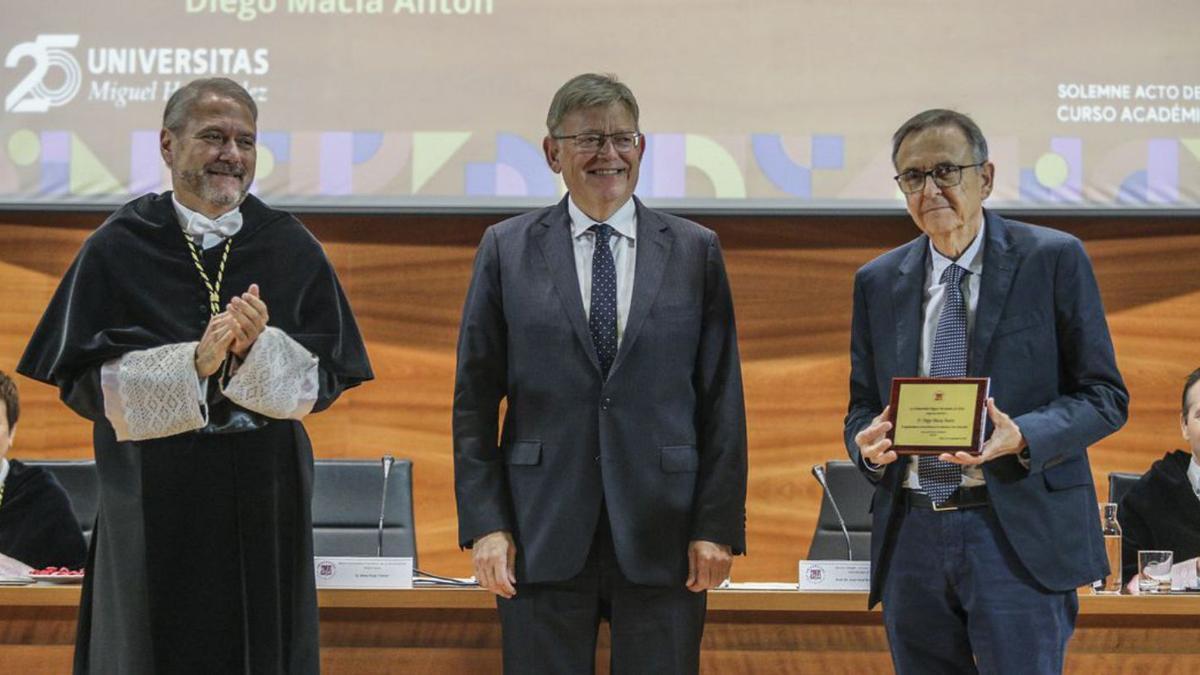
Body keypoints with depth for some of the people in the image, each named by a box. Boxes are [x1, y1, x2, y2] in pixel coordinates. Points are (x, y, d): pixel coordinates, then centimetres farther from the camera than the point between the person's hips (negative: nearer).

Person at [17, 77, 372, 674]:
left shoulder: (292, 249, 6)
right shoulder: (117, 250, 0)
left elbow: (324, 379, 3)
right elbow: (81, 382, -6)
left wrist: (259, 348, -16)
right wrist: (193, 363, -18)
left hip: (265, 509, 2)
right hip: (153, 509, -2)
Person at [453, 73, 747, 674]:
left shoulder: (695, 252, 6)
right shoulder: (506, 250, 5)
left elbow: (722, 400, 4)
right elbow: (474, 400, 4)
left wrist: (719, 526, -3)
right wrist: (484, 523, -4)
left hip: (662, 534, 0)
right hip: (542, 534, 0)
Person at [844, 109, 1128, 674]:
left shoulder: (1053, 259, 0)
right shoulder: (877, 281, 12)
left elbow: (1106, 396, 0)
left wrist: (1022, 437, -18)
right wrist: (868, 443, -7)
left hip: (1019, 535, -4)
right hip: (910, 536, 4)